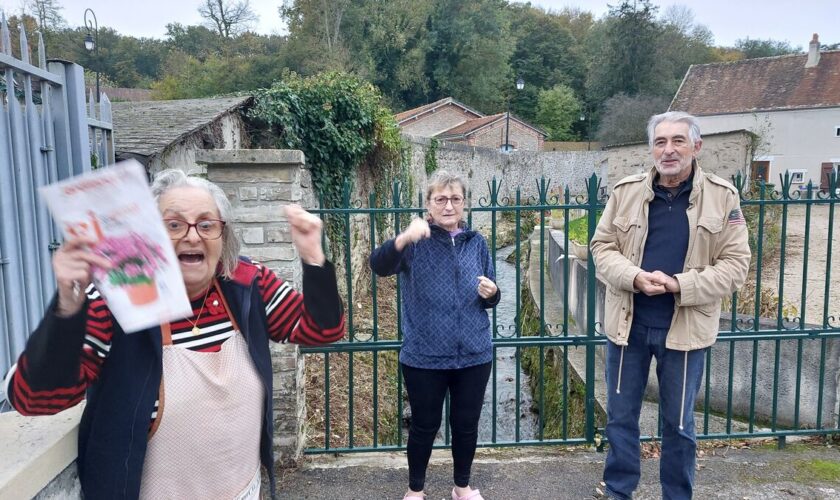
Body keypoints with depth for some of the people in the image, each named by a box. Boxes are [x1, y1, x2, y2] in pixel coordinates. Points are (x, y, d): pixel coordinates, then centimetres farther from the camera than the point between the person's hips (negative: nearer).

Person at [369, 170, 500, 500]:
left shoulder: (476, 243, 4)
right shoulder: (416, 243, -7)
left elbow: (491, 298, 13)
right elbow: (378, 265, -27)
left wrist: (492, 294, -11)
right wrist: (404, 237, -45)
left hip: (474, 355, 3)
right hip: (424, 357, -3)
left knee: (466, 424, 17)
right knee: (424, 426, 12)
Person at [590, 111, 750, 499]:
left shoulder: (722, 197, -3)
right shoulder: (626, 191, 0)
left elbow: (735, 262, -5)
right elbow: (602, 246, 3)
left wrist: (680, 285, -19)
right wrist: (635, 277, -16)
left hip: (685, 327, -1)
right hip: (628, 323, 2)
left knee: (679, 424, 14)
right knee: (620, 417, 13)